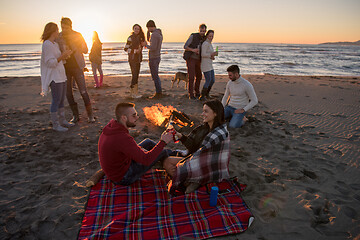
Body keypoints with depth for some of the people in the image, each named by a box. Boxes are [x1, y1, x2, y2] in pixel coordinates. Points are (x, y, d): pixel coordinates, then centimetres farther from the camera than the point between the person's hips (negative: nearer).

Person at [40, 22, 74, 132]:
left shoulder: (55, 44, 15)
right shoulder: (47, 45, -13)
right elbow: (50, 63, -18)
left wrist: (65, 55, 16)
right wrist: (62, 57, -26)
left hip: (61, 75, 9)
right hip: (54, 77, -9)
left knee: (62, 100, 14)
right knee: (56, 101, -4)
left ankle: (62, 120, 24)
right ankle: (55, 124, 5)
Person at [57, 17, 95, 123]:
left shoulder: (77, 35, 0)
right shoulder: (58, 37, 3)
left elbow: (85, 50, -1)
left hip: (77, 66, -2)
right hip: (65, 68, 3)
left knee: (83, 91, -6)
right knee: (68, 93, 5)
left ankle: (90, 115, 6)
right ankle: (75, 115, 18)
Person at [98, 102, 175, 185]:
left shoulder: (111, 126, -7)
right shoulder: (122, 138, -36)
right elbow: (146, 160, -34)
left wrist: (139, 149, 0)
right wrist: (163, 142, -25)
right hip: (124, 177, -8)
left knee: (148, 142, 14)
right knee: (162, 152, 0)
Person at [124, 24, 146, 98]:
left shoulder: (139, 38, 13)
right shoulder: (131, 38, -9)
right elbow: (126, 49, -13)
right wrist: (135, 51, -19)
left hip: (137, 59, 8)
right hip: (132, 58, -8)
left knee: (136, 75, 7)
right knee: (134, 75, -12)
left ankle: (132, 92, 14)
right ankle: (134, 93, -8)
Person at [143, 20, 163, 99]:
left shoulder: (154, 34, -19)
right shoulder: (160, 34, 14)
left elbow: (153, 48, -26)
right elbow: (149, 40, 27)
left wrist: (145, 45, -8)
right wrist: (148, 31, 12)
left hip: (153, 58, -10)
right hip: (157, 57, 10)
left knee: (155, 77, -3)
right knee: (156, 76, 15)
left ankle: (158, 94, 3)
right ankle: (159, 93, 19)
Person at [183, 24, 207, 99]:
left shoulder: (204, 39, 7)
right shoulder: (193, 36, -11)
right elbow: (185, 46, -12)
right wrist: (193, 50, -31)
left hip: (197, 60, 7)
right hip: (190, 59, -7)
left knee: (199, 76, 11)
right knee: (191, 77, -11)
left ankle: (197, 92, 28)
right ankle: (191, 95, -4)